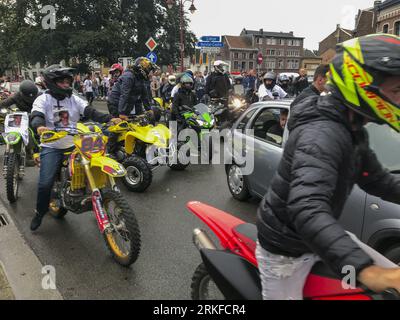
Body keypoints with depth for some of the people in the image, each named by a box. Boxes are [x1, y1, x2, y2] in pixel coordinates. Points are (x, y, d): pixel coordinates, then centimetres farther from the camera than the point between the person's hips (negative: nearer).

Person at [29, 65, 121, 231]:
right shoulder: (43, 100, -2)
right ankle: (40, 212, 14)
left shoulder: (74, 99, 8)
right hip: (51, 147, -3)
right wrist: (40, 126, -45)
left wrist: (110, 119, -24)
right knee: (45, 183, -13)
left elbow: (91, 112, -6)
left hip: (74, 146, 4)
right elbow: (36, 116, -20)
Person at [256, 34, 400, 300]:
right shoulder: (322, 133, -31)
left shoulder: (354, 131, 3)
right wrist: (366, 271, -56)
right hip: (286, 248, -9)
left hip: (322, 236, 9)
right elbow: (307, 209, -46)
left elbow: (376, 179, 14)